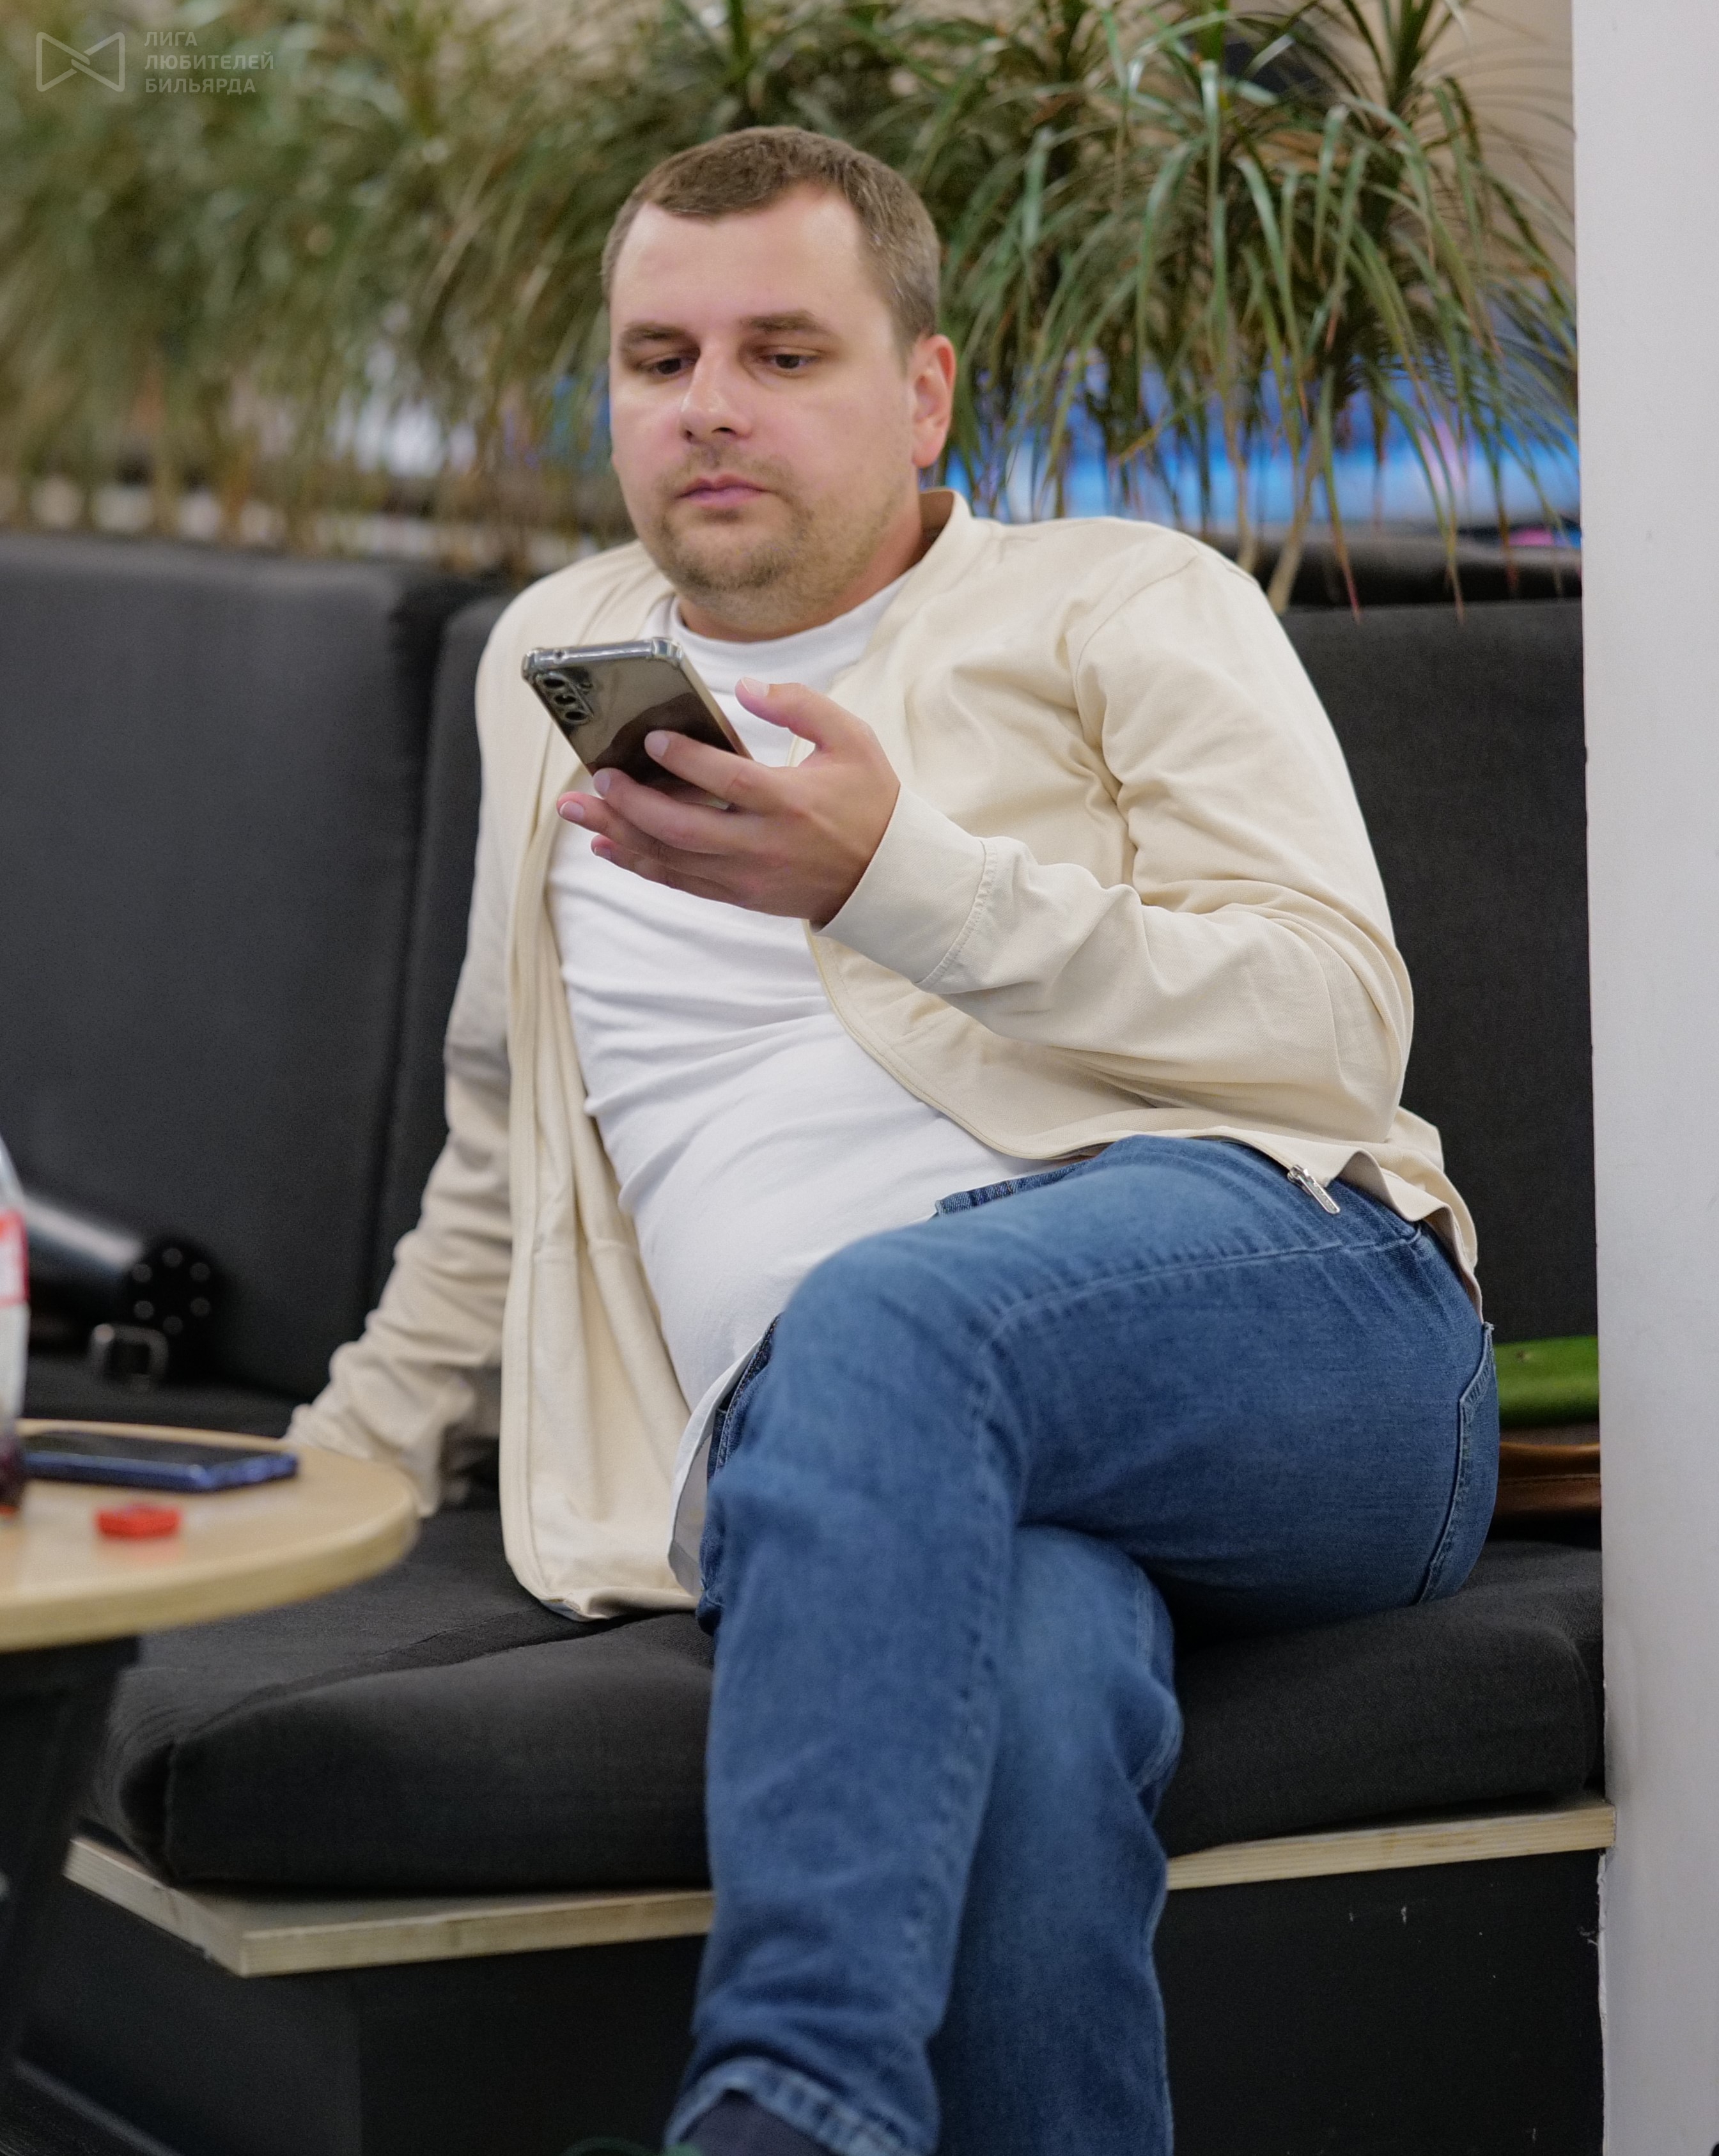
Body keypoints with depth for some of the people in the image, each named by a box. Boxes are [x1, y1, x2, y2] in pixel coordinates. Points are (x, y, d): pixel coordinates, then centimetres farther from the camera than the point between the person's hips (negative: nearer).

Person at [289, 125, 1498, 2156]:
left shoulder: (1126, 602, 15)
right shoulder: (552, 659, 30)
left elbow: (1337, 1033, 0)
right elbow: (506, 1144, 40)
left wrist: (895, 877, -10)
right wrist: (334, 1468, 30)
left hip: (1279, 1310, -2)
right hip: (802, 1452, 2)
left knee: (886, 1321, -39)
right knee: (1026, 1681, -38)